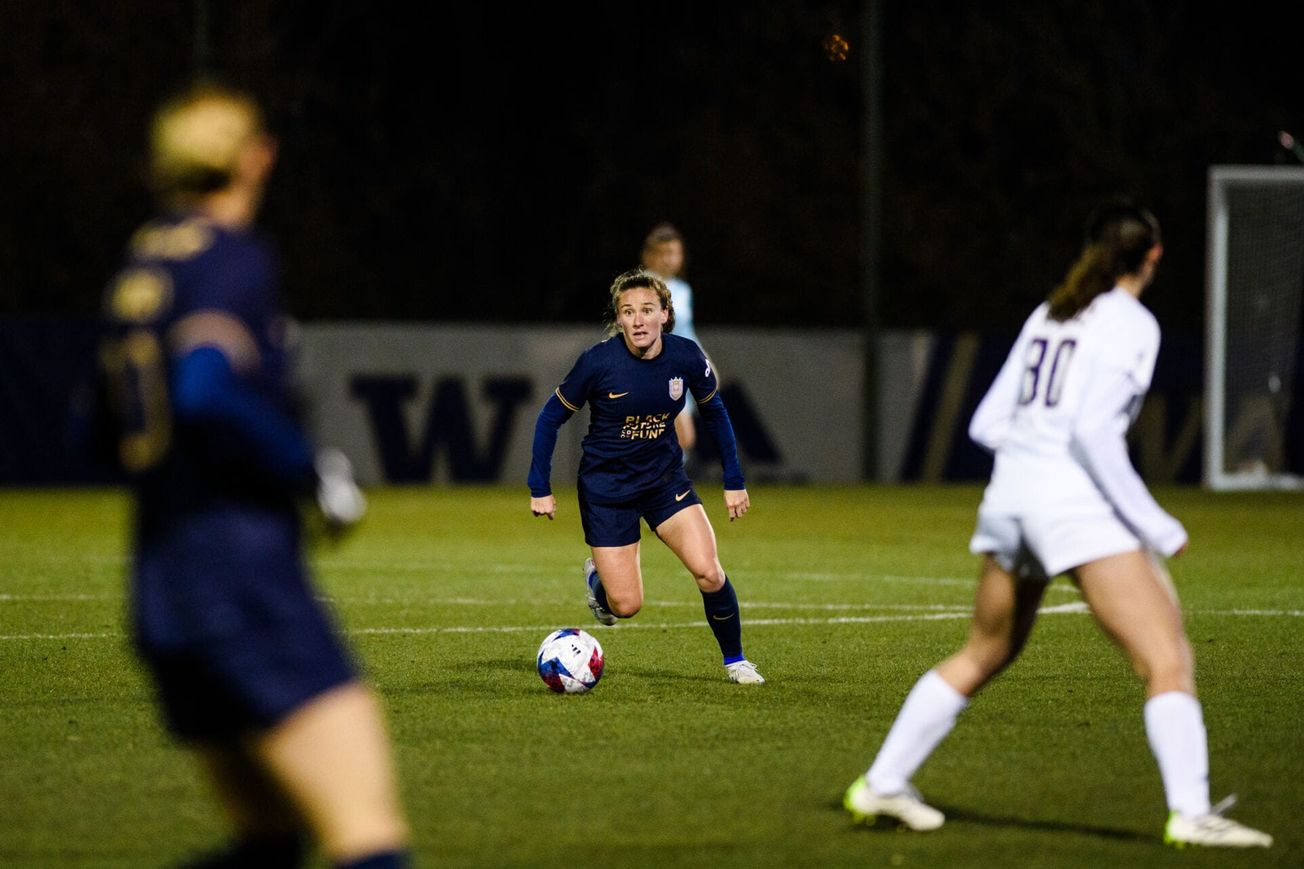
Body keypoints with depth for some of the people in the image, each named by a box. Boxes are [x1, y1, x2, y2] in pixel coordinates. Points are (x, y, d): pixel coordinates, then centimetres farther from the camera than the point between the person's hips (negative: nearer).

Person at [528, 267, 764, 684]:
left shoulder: (687, 357, -13)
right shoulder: (599, 361, -21)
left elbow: (714, 413, 6)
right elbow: (551, 416, -8)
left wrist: (734, 482, 7)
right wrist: (540, 489, -6)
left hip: (664, 477, 2)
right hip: (606, 486, -2)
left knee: (708, 572, -16)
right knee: (626, 606, -4)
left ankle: (735, 660, 9)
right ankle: (597, 578, 34)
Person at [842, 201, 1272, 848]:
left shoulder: (1048, 315, 16)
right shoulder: (1131, 323, -4)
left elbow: (987, 423, 16)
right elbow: (1093, 430, -15)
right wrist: (1155, 527, -12)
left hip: (1009, 495, 8)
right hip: (1077, 502, -8)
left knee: (984, 655, 24)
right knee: (1167, 660, -8)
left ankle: (882, 784, 28)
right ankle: (1190, 813, -21)